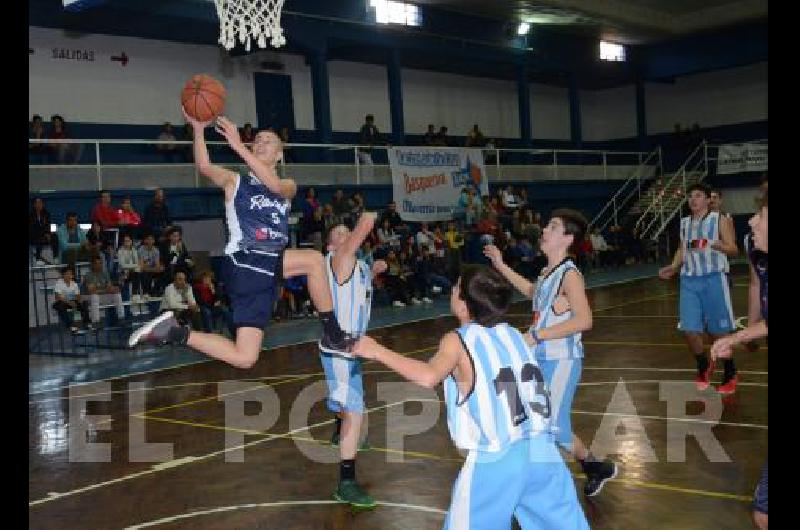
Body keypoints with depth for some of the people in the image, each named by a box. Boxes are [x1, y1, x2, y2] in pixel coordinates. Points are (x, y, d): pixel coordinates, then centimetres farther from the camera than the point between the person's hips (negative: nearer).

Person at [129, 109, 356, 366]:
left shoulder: (288, 186, 16)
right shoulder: (235, 181, 10)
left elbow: (274, 185, -9)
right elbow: (204, 167, -10)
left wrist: (238, 146, -17)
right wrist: (198, 128, -24)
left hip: (272, 263, 5)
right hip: (245, 265, -5)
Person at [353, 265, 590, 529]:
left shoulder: (458, 340, -4)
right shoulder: (513, 334, 12)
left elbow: (428, 377, -23)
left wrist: (378, 351, -14)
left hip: (495, 460, -5)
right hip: (541, 451, 5)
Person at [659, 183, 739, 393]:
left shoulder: (719, 220, -1)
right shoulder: (684, 222, 14)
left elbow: (734, 250, -5)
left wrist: (713, 244, -23)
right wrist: (673, 267, 7)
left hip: (713, 279, -4)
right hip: (689, 281, 5)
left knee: (719, 331, 2)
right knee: (689, 330, -2)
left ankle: (730, 375, 20)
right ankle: (704, 367, 23)